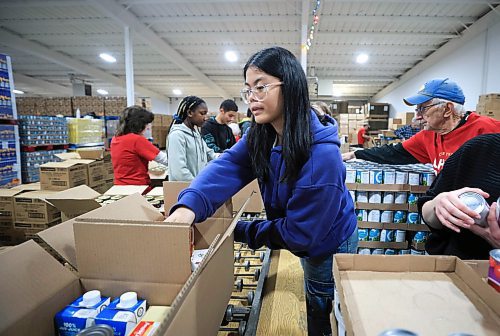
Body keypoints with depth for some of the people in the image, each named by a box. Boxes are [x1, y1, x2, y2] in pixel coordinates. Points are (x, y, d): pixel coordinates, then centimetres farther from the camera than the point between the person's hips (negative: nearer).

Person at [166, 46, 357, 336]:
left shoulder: (322, 156, -37)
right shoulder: (261, 135, -13)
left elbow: (299, 232, -30)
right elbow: (228, 165, -28)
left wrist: (241, 231, -24)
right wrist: (189, 206, -46)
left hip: (329, 248, -6)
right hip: (307, 244, 7)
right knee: (314, 308, 32)